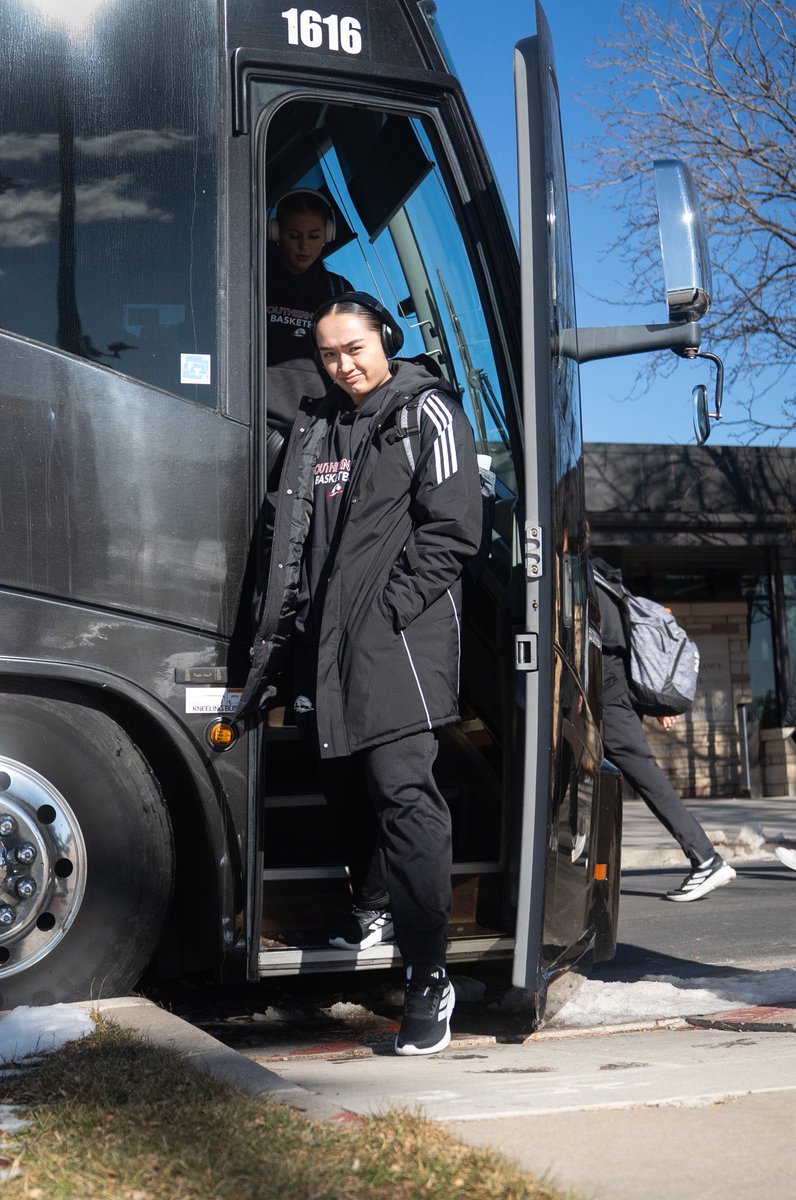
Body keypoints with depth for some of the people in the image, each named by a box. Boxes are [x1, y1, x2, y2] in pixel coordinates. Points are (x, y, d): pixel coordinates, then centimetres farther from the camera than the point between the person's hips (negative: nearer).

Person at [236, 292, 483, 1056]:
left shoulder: (427, 414, 1)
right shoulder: (315, 428, 18)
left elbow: (452, 529, -7)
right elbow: (292, 543, 16)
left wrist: (392, 608, -14)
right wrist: (275, 647, 10)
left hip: (397, 641, -6)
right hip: (327, 646, 6)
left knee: (402, 790, -14)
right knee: (345, 783, 16)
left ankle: (428, 978, -11)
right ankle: (373, 907, 39)